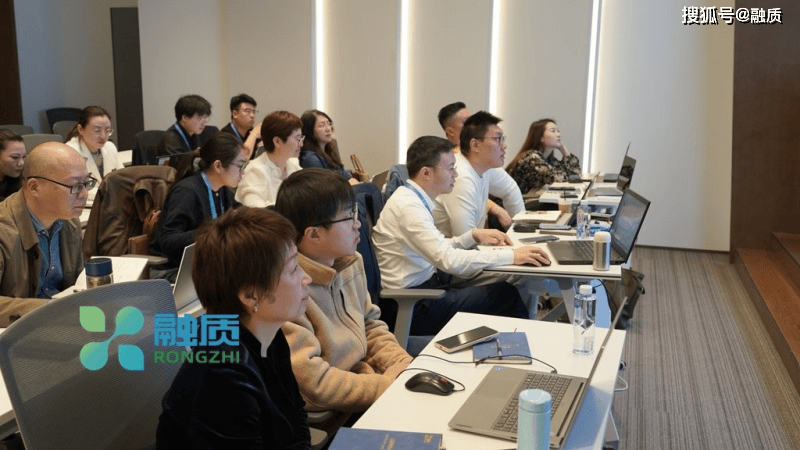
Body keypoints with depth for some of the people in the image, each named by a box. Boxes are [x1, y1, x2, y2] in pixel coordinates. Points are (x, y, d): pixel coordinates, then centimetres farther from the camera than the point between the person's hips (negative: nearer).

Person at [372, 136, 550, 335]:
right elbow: (449, 260, -28)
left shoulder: (415, 198, 9)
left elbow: (439, 249, 18)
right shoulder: (408, 206, -21)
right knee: (505, 294, -12)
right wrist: (511, 255, -24)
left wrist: (474, 235, 4)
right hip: (412, 307, -9)